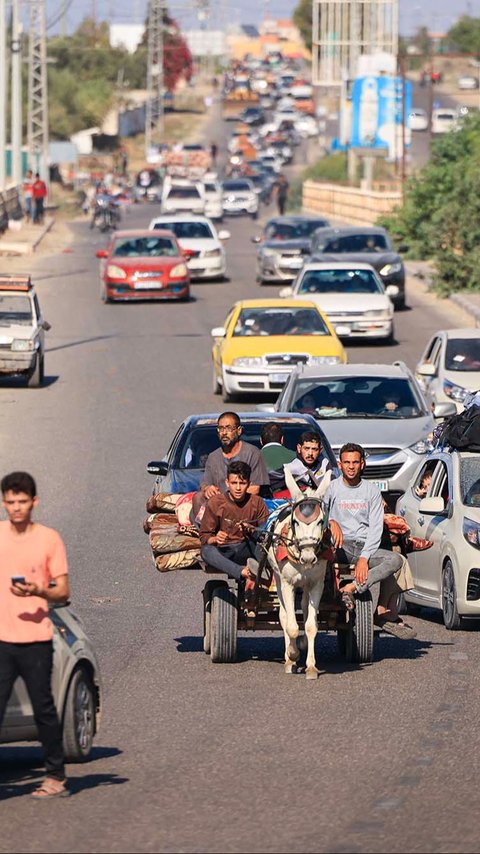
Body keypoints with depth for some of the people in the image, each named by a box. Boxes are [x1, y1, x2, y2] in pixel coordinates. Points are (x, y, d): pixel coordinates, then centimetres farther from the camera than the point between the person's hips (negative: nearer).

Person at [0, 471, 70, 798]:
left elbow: (63, 591, 1)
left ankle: (56, 777, 15)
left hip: (36, 639, -2)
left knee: (44, 710, 5)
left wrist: (38, 591, -17)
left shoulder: (49, 538, 1)